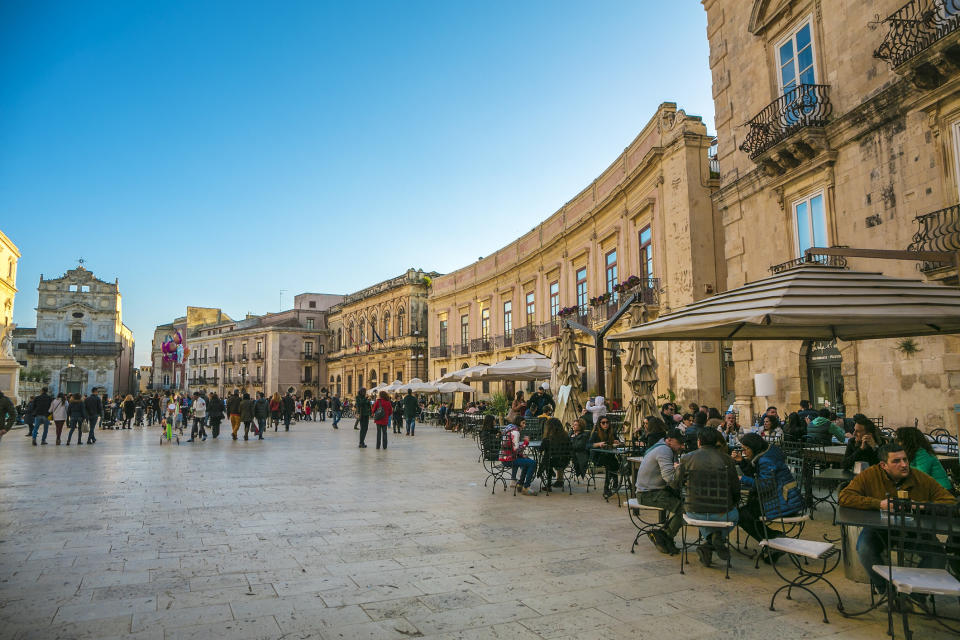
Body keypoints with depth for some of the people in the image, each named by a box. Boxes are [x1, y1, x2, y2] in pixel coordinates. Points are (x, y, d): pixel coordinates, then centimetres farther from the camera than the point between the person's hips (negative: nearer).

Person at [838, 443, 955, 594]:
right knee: (864, 549, -29)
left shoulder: (921, 478, -5)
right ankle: (883, 587, 5)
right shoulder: (869, 475, -10)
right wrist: (878, 504, -25)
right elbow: (844, 497, -16)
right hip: (879, 529, -2)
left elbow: (950, 502, -2)